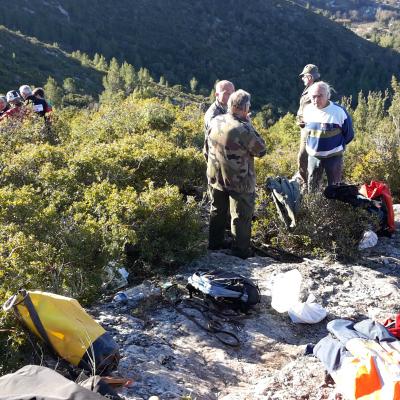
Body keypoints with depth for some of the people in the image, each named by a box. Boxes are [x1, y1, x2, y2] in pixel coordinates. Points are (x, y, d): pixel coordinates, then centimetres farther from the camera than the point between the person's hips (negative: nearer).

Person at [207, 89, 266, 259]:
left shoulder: (215, 121, -5)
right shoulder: (243, 129, -26)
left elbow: (209, 143, 10)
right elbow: (261, 150, -13)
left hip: (215, 176, 7)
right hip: (239, 181, -6)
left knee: (217, 210, 23)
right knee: (242, 215, 9)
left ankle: (215, 243, 36)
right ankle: (241, 250, 18)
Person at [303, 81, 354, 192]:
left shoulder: (339, 111, -17)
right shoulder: (307, 110, -3)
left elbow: (349, 134, -5)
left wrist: (337, 146, -1)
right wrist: (310, 145, 11)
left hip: (333, 157, -4)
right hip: (313, 156, 4)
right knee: (312, 187, 16)